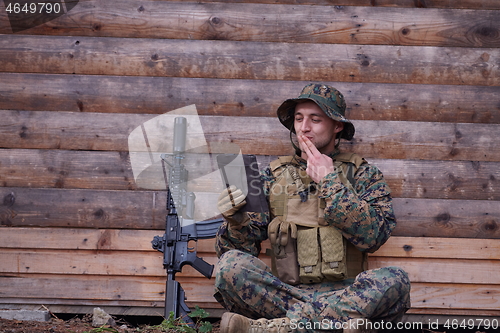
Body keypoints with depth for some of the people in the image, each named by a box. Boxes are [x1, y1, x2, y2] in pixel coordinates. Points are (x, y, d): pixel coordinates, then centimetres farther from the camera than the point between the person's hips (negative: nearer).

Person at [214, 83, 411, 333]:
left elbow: (372, 236, -9)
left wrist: (328, 181, -7)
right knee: (231, 264, -25)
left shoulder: (363, 174, 9)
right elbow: (241, 246, 6)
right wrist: (236, 220, -16)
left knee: (394, 280, -31)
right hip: (283, 291, 1)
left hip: (344, 291, 0)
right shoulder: (273, 176, 13)